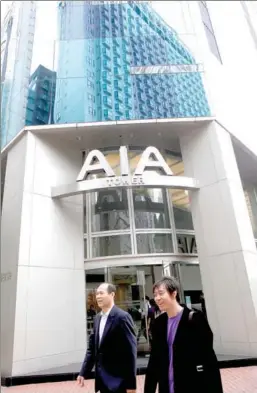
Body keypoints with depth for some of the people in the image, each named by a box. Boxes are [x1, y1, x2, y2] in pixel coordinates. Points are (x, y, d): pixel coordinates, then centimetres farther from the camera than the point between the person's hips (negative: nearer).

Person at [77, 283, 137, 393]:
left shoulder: (122, 317, -16)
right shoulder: (98, 318, 7)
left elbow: (130, 352, -17)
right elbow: (92, 347, 10)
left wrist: (131, 384, -16)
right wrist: (83, 373, 4)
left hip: (118, 380, -7)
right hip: (102, 379, 7)